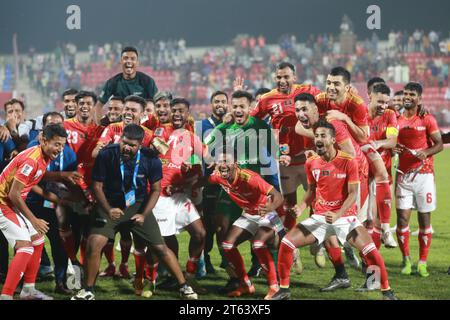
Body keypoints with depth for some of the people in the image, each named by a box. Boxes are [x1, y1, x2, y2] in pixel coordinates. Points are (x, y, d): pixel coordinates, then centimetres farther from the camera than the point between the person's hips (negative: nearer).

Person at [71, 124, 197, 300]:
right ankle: (88, 291, -1)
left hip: (138, 206, 1)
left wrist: (143, 214, -12)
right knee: (94, 243, -19)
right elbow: (97, 185, -7)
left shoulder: (150, 159, -15)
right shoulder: (106, 155, -18)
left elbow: (155, 189, -2)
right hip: (111, 205, -1)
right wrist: (108, 210, -21)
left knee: (160, 247, -2)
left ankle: (184, 287, 13)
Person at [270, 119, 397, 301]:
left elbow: (353, 193, -14)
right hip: (319, 217, 4)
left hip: (345, 217, -4)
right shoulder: (311, 163, 0)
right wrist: (302, 206, -4)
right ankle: (284, 289, 6)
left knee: (370, 250, -21)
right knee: (286, 243, -9)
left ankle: (386, 291, -1)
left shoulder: (348, 162, -13)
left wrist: (337, 215, -27)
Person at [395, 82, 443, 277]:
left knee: (425, 219, 1)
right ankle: (406, 260, 9)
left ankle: (422, 263, 8)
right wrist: (394, 149, -5)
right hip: (404, 175, 3)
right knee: (402, 218, -4)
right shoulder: (397, 119, 8)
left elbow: (439, 144, -2)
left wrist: (426, 152, -21)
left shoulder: (427, 119, -2)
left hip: (424, 174, -2)